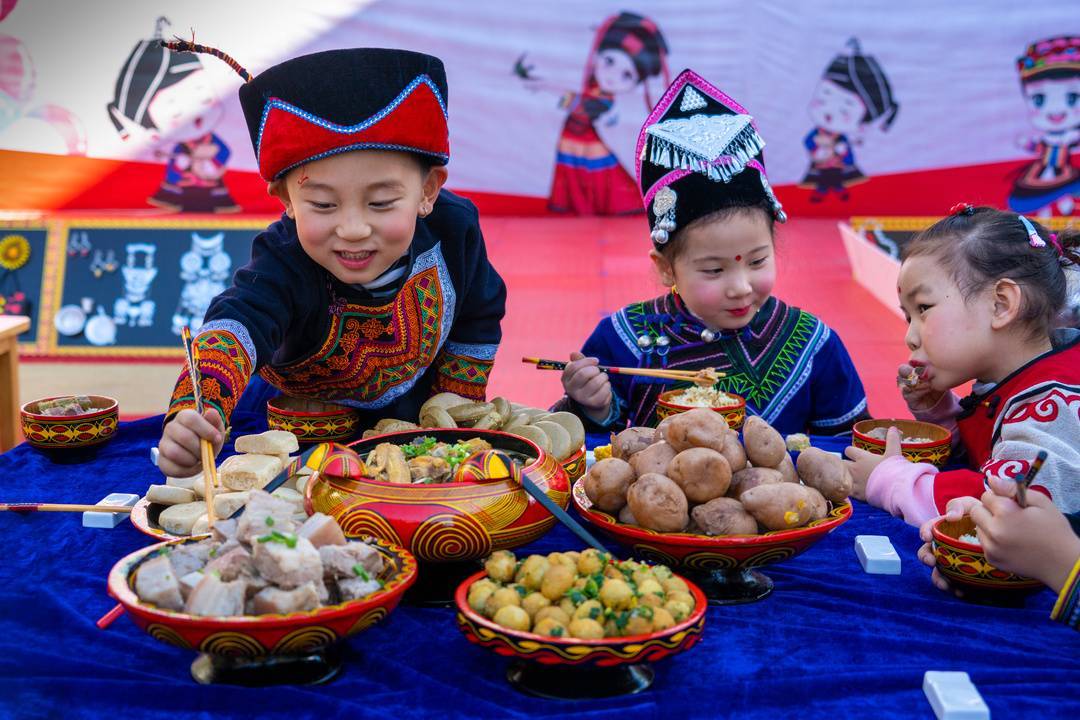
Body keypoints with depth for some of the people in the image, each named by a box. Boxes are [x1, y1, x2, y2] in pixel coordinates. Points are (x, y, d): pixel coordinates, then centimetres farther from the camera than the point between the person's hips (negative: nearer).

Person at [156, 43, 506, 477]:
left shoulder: (451, 231, -25)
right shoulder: (284, 264, -36)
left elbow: (479, 318, -4)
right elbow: (238, 323, -57)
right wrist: (193, 417, -77)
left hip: (413, 407, 2)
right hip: (296, 416, -1)